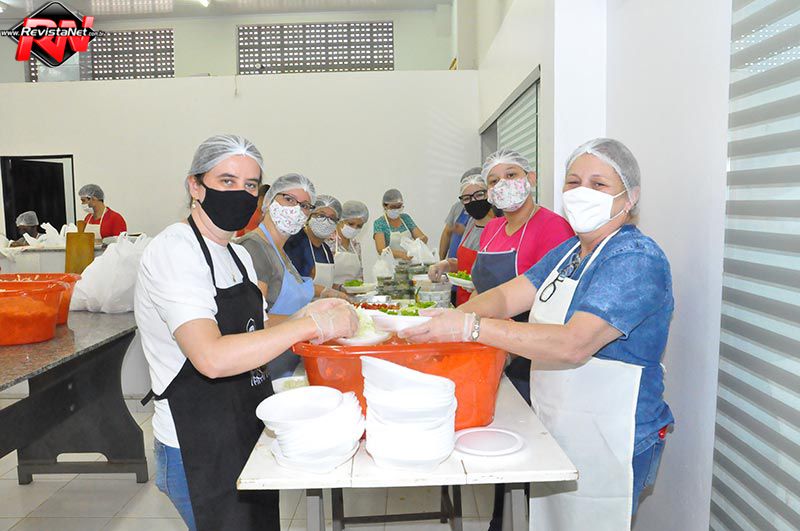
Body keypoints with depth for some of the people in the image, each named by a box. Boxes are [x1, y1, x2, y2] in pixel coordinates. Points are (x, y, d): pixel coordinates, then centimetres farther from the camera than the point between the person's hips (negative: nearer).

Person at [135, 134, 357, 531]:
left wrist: (300, 318, -3)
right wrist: (311, 326, -30)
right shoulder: (173, 252, -19)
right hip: (199, 450, -8)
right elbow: (212, 357, -32)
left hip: (250, 435, 9)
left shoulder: (238, 255, 9)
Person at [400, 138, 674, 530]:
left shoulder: (636, 259, -19)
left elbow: (573, 344, -30)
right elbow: (506, 296, 1)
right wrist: (450, 319, -19)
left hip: (607, 445, -8)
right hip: (554, 432, 8)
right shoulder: (569, 251, 10)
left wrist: (470, 327, -34)